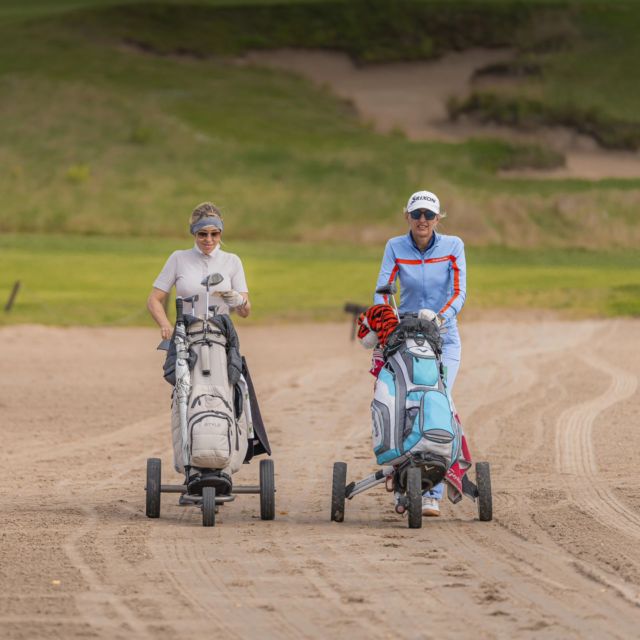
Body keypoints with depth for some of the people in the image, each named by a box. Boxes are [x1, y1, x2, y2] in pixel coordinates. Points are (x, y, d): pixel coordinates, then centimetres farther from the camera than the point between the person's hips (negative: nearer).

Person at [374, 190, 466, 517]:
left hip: (443, 337, -1)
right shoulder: (395, 247, 0)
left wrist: (443, 315, -29)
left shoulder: (453, 246, -3)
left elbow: (459, 290, -11)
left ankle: (432, 493, -18)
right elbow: (382, 288, -9)